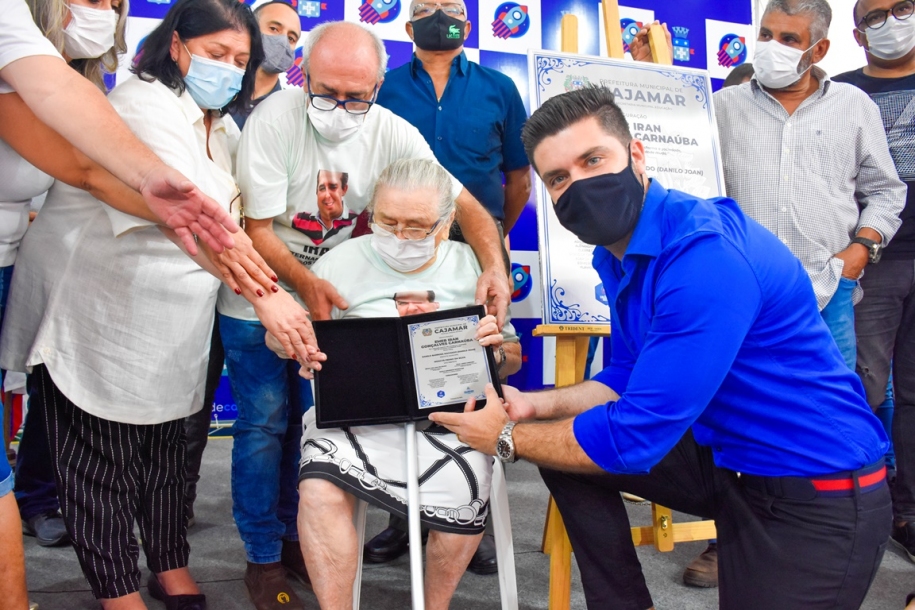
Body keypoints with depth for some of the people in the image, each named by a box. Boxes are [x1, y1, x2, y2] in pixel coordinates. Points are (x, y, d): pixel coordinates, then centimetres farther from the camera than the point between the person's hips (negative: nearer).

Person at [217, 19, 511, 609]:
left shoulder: (392, 133, -11)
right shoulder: (274, 119, -22)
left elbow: (465, 204, -11)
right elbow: (257, 229, -20)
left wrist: (495, 266, -28)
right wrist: (306, 283, -34)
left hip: (327, 295, 4)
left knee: (312, 418, 10)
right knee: (266, 423, -1)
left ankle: (294, 537, 30)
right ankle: (263, 558, 17)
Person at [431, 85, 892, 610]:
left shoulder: (708, 255, -29)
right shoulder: (616, 252, 0)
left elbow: (632, 437, -27)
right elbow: (628, 379, 13)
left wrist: (507, 439, -13)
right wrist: (538, 405, -2)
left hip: (820, 493, -8)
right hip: (728, 460, 8)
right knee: (557, 437, 5)